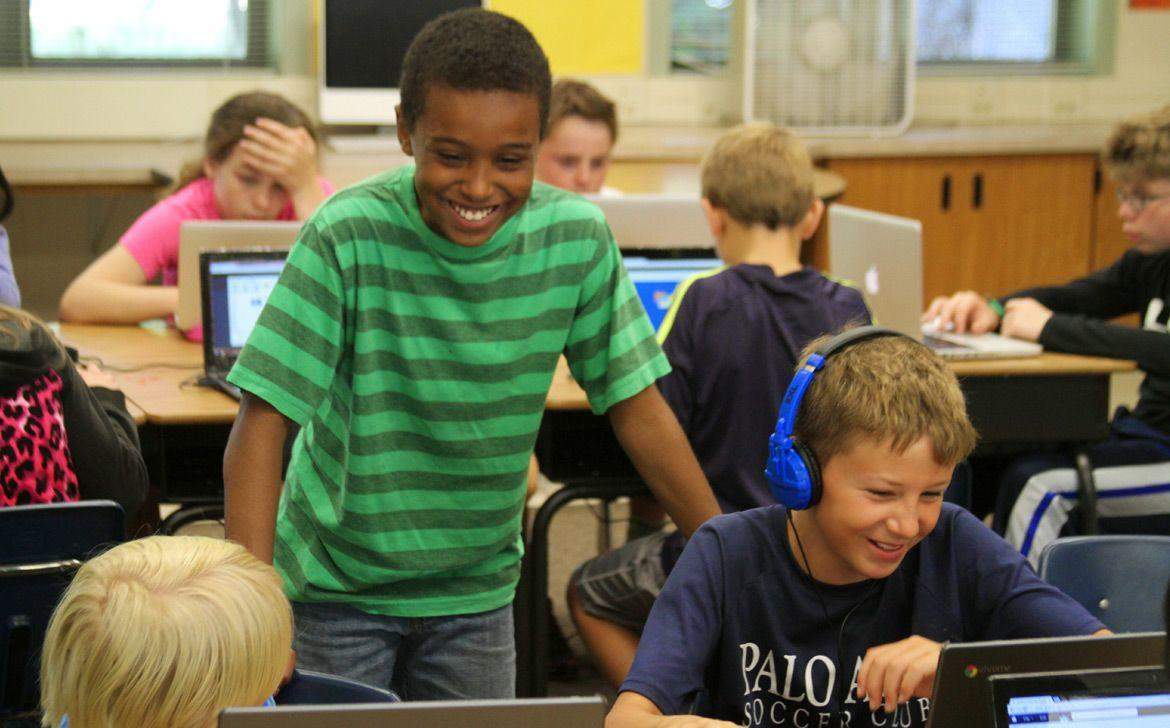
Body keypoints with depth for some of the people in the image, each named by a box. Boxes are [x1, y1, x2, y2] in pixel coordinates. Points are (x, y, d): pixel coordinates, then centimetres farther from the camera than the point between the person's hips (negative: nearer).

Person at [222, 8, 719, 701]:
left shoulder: (578, 237, -12)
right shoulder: (349, 237, -22)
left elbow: (638, 409, -3)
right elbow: (262, 426, -22)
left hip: (478, 588, 3)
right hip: (338, 585, -3)